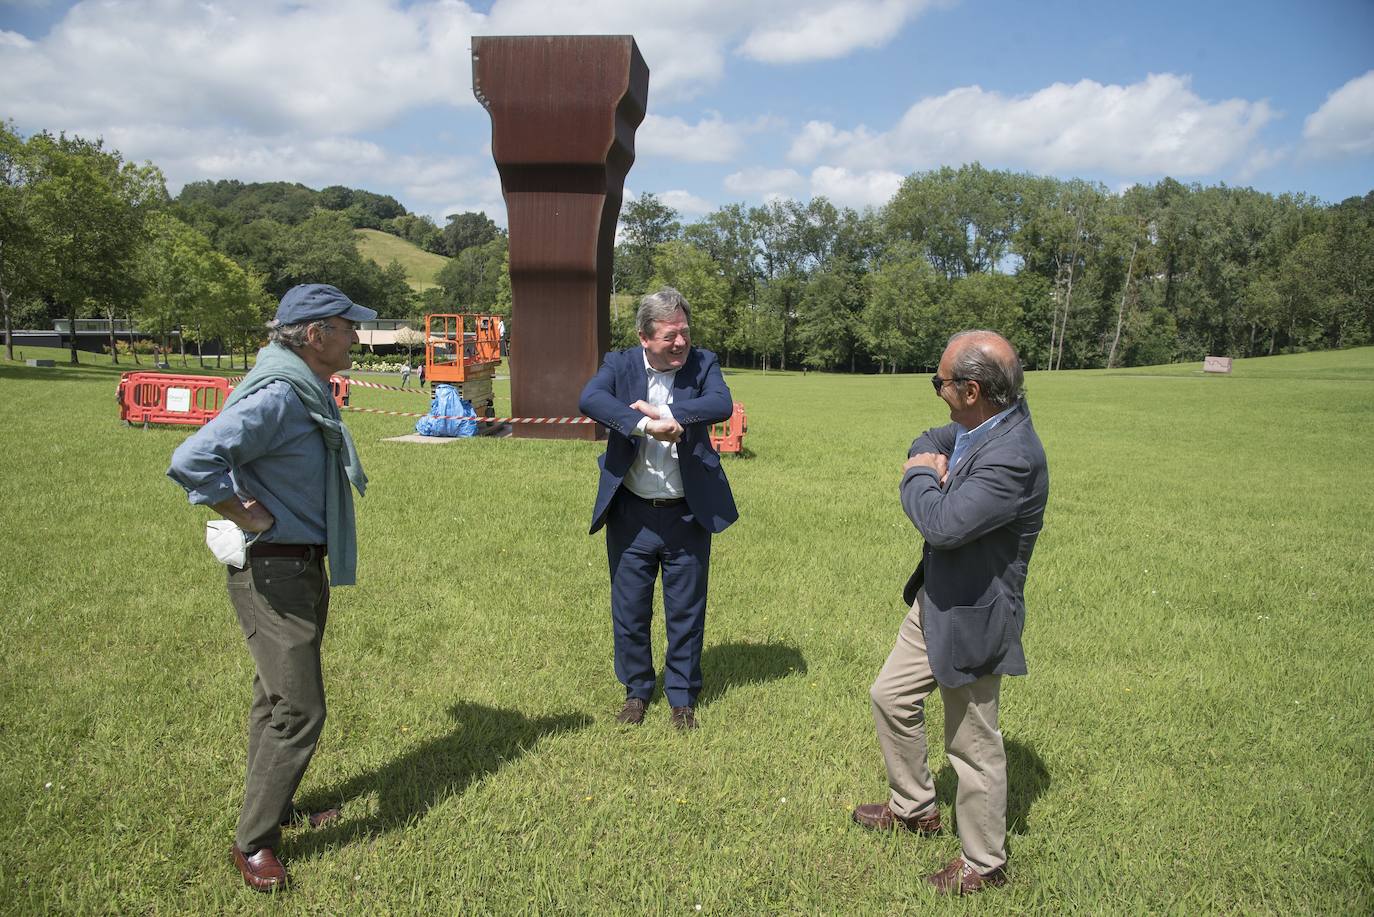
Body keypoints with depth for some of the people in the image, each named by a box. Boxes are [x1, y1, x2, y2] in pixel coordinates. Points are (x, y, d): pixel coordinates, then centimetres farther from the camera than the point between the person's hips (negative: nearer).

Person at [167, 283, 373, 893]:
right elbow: (192, 461, -32)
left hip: (304, 568, 10)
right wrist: (249, 517, -22)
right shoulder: (275, 396, -24)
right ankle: (253, 842, 11)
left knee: (278, 699, 21)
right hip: (272, 573, -10)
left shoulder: (307, 392, 8)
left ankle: (276, 809, 37)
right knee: (299, 710, -5)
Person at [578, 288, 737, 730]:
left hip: (687, 514, 0)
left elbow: (721, 404, -21)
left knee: (686, 612, 11)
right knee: (629, 610, 13)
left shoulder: (702, 363, -2)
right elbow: (589, 399, -24)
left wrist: (664, 413, -29)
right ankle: (636, 690, 35)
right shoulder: (621, 364, -4)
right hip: (631, 514, 0)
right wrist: (644, 425, -36)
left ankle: (682, 696, 30)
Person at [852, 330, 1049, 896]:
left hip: (971, 616, -9)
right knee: (890, 697, 23)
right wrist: (930, 464, -8)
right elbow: (926, 443, 16)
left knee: (974, 746, 9)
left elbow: (943, 525, -36)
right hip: (935, 599, 10)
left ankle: (983, 863, 31)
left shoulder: (1012, 458, -31)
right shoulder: (979, 425, -2)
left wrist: (919, 477, -16)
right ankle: (914, 808, 44)